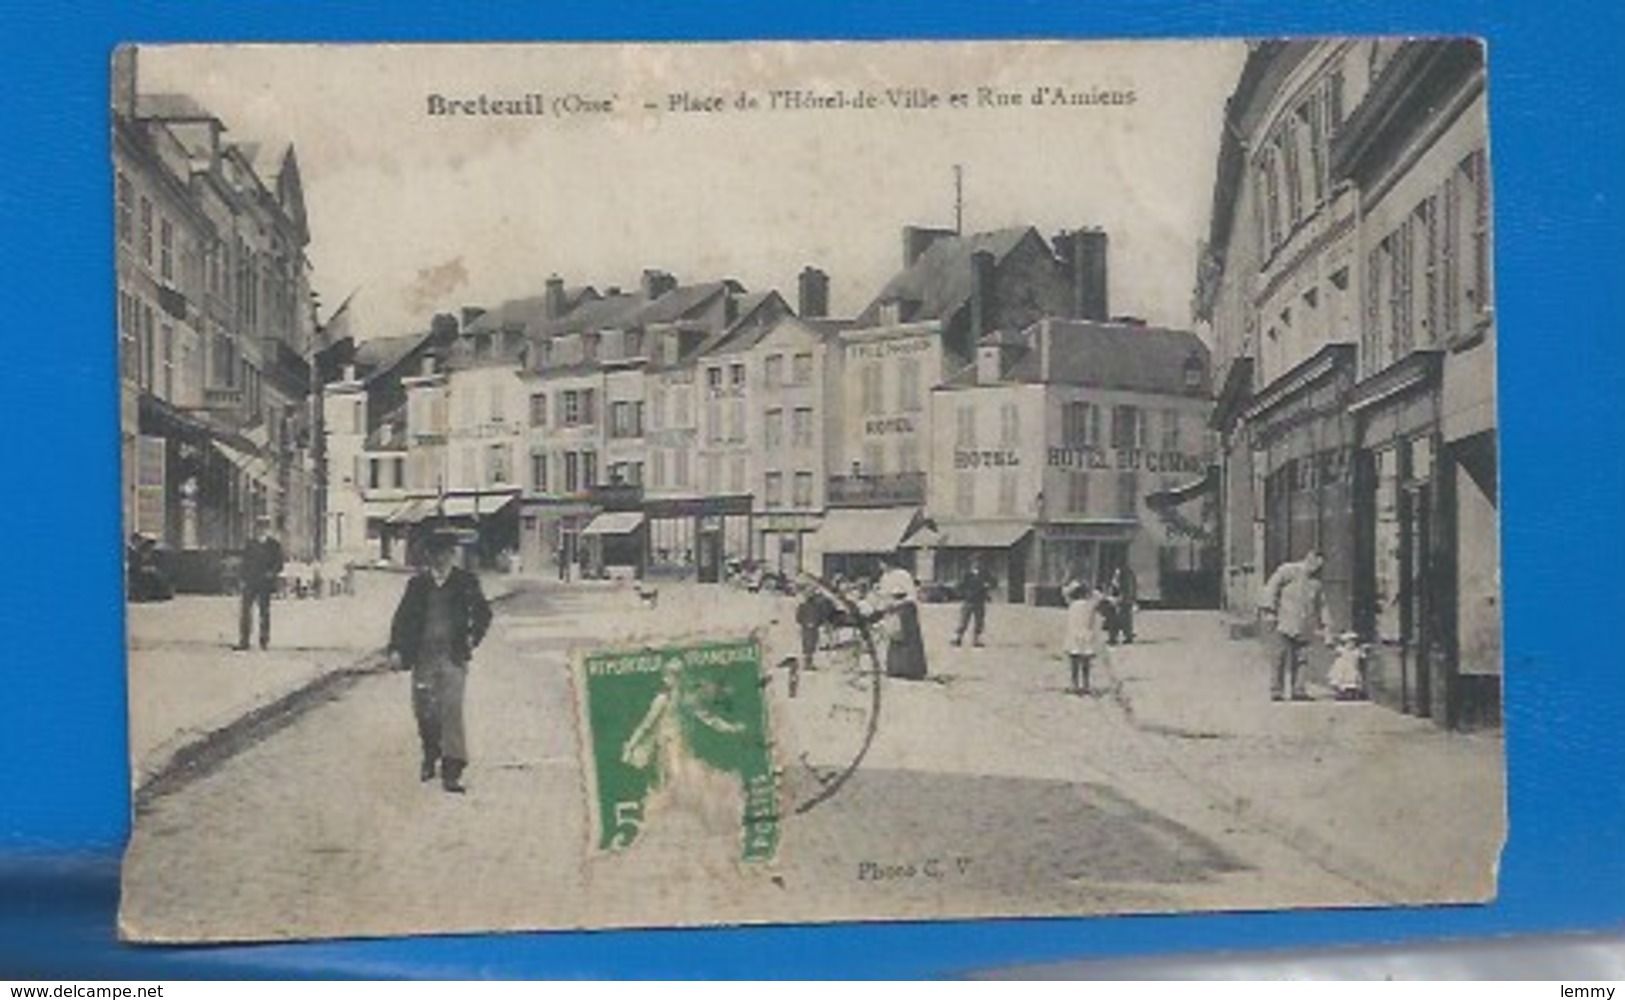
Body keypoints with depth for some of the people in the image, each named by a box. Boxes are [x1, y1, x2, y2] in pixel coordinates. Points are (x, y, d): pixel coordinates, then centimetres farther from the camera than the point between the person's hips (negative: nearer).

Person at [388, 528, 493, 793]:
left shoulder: (466, 582, 4)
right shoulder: (418, 584, 7)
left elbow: (483, 613, 13)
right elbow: (402, 618, 7)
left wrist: (473, 639, 2)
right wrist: (396, 649, -3)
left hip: (452, 656, -2)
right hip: (423, 657, 2)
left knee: (451, 709, -10)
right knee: (423, 710, 8)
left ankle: (452, 771, -9)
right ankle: (430, 756, 35)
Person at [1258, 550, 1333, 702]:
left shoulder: (1316, 583, 20)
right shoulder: (1288, 571, -2)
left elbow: (1321, 605, 28)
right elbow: (1271, 588, -8)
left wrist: (1325, 625, 18)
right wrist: (1269, 611, -16)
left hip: (1302, 629, 7)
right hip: (1282, 624, -6)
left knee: (1300, 658, 0)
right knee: (1279, 657, -9)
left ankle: (1298, 690, 5)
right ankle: (1276, 691, -7)